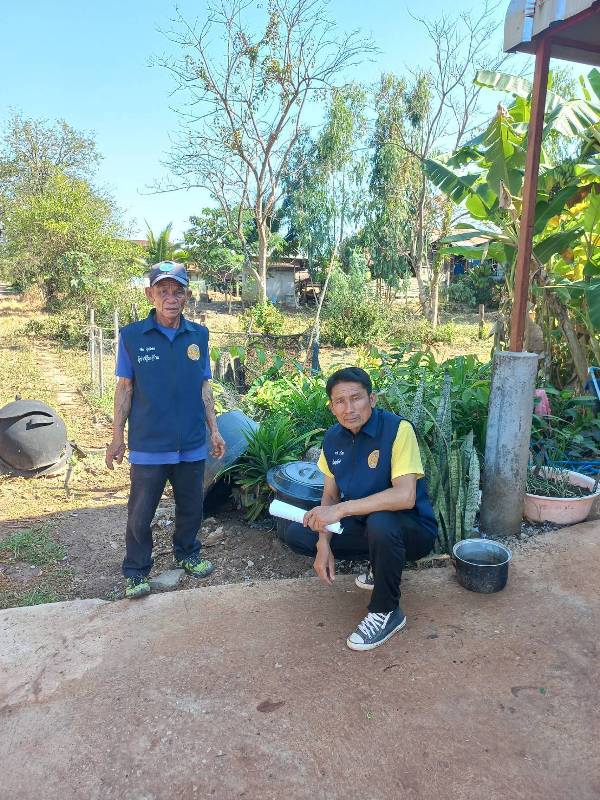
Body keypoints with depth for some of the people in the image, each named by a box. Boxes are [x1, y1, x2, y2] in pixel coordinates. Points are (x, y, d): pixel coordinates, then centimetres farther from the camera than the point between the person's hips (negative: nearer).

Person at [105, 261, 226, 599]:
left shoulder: (199, 335, 1)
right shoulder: (132, 336, -6)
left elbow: (204, 386, 8)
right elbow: (125, 388, -1)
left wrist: (214, 430, 7)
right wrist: (118, 438, 0)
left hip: (192, 444, 3)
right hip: (148, 445, -2)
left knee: (192, 506, 17)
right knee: (141, 513, 8)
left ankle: (187, 554, 41)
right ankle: (137, 571, 28)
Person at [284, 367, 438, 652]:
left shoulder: (397, 429, -24)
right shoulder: (333, 438, -4)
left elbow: (405, 496, -35)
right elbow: (330, 496, 3)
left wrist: (341, 509, -35)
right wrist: (323, 543, -13)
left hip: (412, 529, -6)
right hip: (364, 524, 7)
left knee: (380, 523, -39)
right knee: (296, 535, -3)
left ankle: (386, 612, -12)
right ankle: (381, 562, 12)